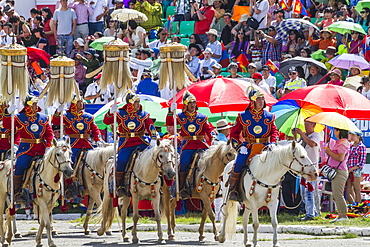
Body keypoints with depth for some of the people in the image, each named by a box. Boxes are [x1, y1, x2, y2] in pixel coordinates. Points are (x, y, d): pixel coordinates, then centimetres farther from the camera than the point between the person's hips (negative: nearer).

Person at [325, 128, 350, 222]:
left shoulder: (343, 143, -12)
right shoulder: (339, 142, 19)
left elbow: (340, 158, -21)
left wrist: (330, 152, -11)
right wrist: (330, 153, 10)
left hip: (339, 172, -11)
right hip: (335, 172, 11)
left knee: (338, 195, -11)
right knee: (336, 196, 11)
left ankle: (343, 215, -10)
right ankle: (340, 215, 13)